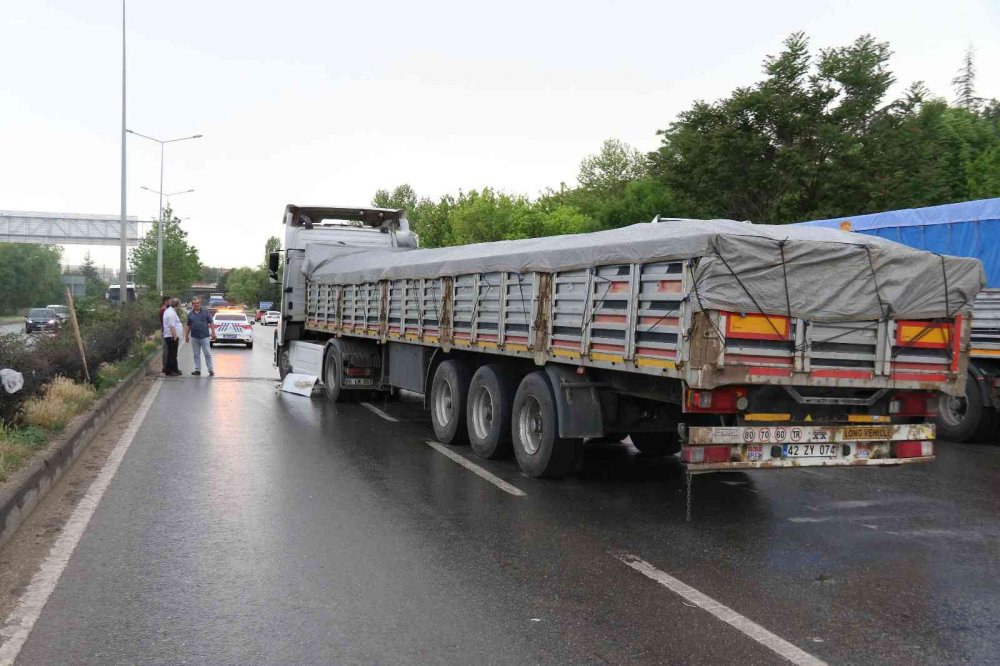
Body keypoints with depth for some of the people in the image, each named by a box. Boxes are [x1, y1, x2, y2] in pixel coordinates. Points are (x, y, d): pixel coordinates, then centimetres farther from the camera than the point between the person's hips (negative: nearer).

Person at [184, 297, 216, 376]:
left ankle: (211, 370, 0)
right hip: (194, 337, 3)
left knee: (207, 354, -3)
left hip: (205, 337, -3)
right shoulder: (190, 314, 9)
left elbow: (211, 323, -2)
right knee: (196, 355, 8)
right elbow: (188, 326, 13)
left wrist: (213, 333, -9)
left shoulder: (206, 312, 0)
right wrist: (186, 335, 9)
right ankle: (197, 370, 13)